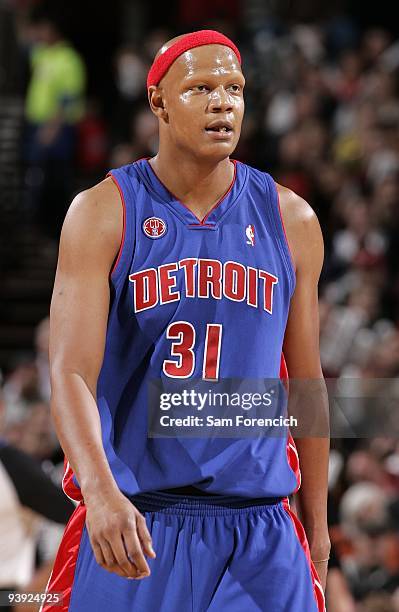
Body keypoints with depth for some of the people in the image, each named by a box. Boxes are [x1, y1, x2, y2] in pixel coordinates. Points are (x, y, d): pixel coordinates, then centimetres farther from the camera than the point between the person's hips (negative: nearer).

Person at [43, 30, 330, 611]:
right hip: (130, 523, -2)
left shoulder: (291, 221, 6)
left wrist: (317, 532, 14)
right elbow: (72, 373, -13)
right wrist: (101, 491, -29)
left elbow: (305, 383, 13)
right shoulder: (103, 213, -3)